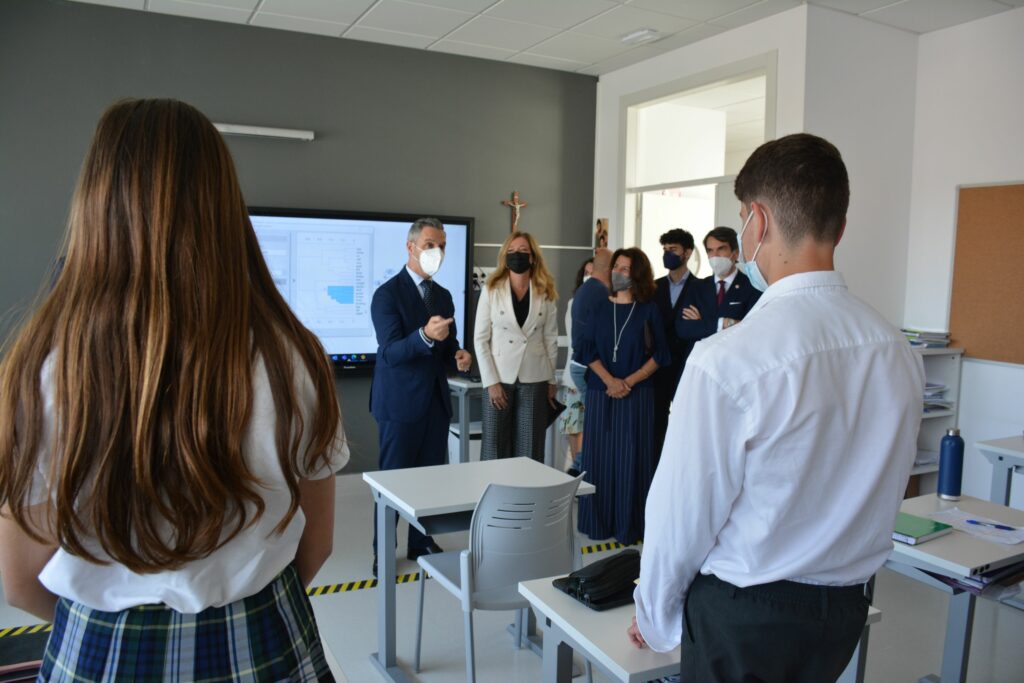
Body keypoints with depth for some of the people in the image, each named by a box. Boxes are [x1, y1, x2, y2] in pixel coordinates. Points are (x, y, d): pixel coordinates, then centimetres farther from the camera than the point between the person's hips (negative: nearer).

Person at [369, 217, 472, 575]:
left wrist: (459, 357, -6)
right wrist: (425, 336, -37)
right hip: (400, 402, -6)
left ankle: (421, 543, 27)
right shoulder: (388, 294, -10)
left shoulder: (443, 296, 11)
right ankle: (383, 552, 18)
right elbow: (391, 352, -19)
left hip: (436, 401, 6)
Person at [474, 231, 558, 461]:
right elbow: (480, 339, -3)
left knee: (530, 450, 7)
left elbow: (551, 340, 8)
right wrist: (491, 381, -9)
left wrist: (552, 381, 8)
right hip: (499, 377, -1)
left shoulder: (545, 293, 3)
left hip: (534, 379, 1)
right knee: (495, 447, 5)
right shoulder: (491, 290, -2)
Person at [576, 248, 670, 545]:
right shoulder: (600, 306, 5)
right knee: (600, 457, 4)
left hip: (637, 394, -2)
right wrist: (610, 380, -11)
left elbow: (659, 355, 0)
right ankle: (599, 522, 15)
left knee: (631, 459, 1)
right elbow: (588, 350, 3)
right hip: (600, 392, 2)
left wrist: (629, 381, -10)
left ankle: (629, 525, 12)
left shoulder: (648, 310, 1)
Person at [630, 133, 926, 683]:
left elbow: (682, 512, -17)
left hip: (744, 617, -6)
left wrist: (656, 618, 0)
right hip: (847, 611, 6)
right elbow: (880, 498, 5)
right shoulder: (899, 354, -7)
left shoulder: (725, 361, -26)